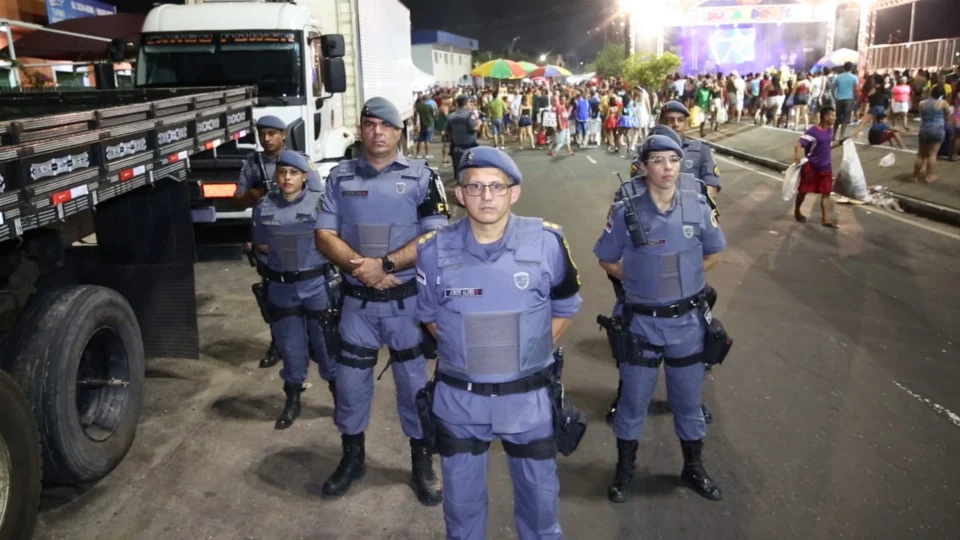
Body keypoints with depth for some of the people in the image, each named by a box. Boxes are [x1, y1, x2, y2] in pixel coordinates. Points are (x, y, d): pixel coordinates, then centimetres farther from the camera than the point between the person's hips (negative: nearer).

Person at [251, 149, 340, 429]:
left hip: (318, 285, -3)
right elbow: (260, 245, 11)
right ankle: (292, 401, 30)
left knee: (326, 344, 7)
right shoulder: (264, 207, 1)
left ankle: (339, 399, 25)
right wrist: (282, 254, -2)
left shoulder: (320, 202, -11)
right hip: (282, 288, 3)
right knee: (290, 347, 14)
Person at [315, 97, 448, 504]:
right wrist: (360, 267, -17)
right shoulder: (341, 177, 4)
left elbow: (434, 238, -11)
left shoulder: (421, 177, -3)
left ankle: (422, 464, 26)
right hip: (357, 298, 2)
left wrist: (384, 265, -20)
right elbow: (325, 235, 0)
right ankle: (352, 456, 33)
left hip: (407, 298, -2)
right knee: (350, 378, 11)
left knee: (413, 380, 9)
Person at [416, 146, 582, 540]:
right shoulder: (436, 250, -9)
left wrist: (532, 352, 1)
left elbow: (565, 308, 5)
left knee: (539, 492, 19)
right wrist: (464, 350, 2)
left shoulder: (546, 243, -11)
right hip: (459, 397, 0)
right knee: (461, 495, 18)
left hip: (527, 396, 0)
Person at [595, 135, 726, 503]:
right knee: (634, 399, 12)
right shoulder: (626, 213, -12)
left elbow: (713, 255, 9)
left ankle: (693, 469, 37)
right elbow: (607, 261, 2)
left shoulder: (698, 207, -6)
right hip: (642, 322, -1)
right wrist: (640, 280, -3)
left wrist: (683, 278, 3)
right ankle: (624, 469, 32)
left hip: (687, 321, 2)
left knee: (688, 399, 17)